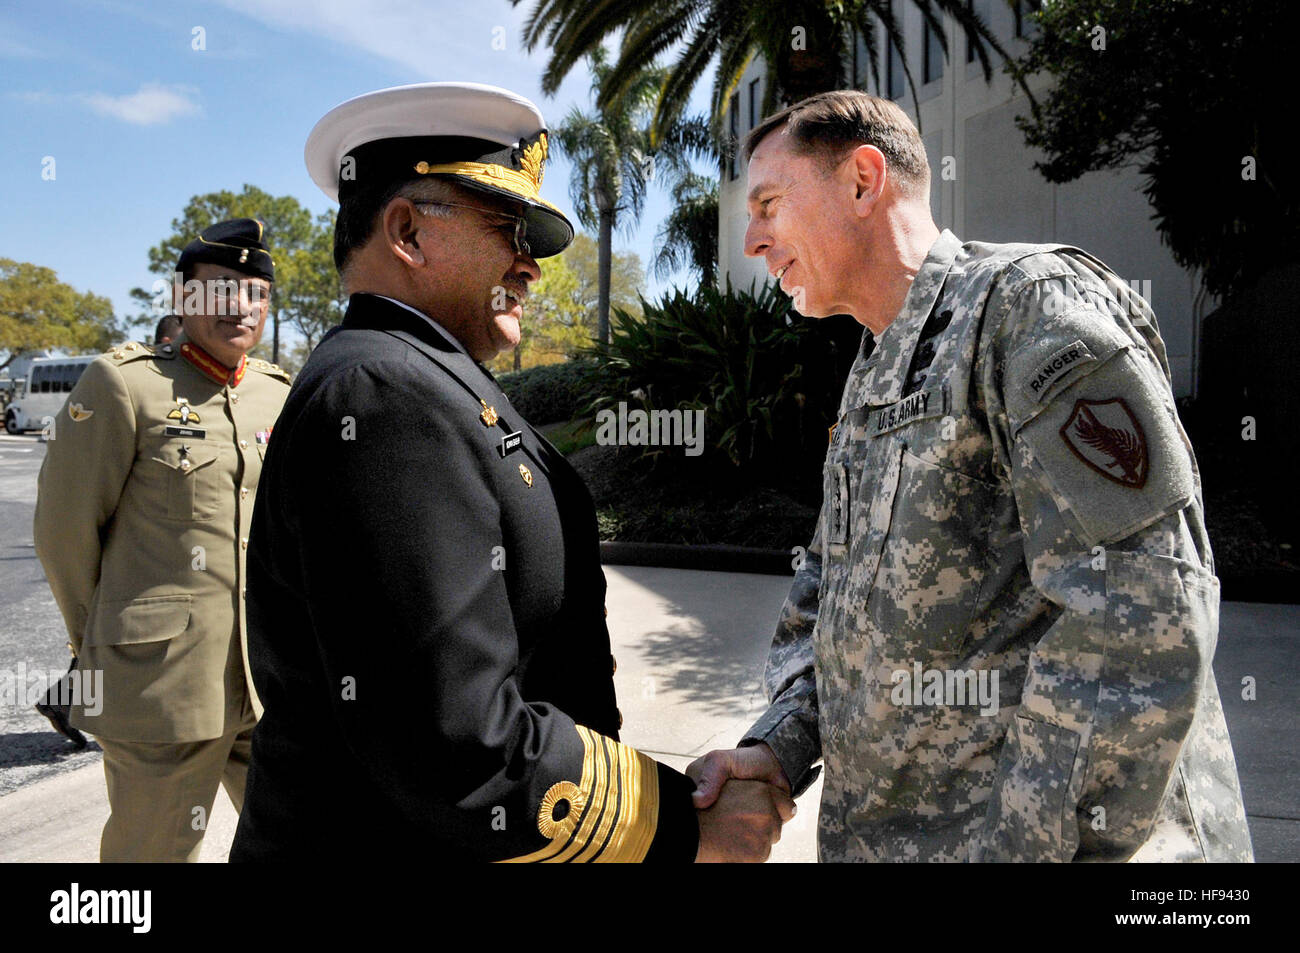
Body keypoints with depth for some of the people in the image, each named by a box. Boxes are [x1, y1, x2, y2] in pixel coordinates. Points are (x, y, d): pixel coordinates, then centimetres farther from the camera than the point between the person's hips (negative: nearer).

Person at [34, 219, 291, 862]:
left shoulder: (279, 393, 8)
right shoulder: (122, 384, -7)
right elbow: (64, 530, -3)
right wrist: (104, 646, 6)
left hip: (272, 684, 5)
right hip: (165, 683, -4)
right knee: (154, 850, 12)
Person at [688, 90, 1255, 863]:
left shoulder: (1034, 302, -14)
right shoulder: (874, 381, 13)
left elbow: (1141, 620, -22)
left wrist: (1025, 840, -22)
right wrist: (777, 746, 0)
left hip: (1048, 834, -8)